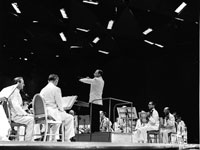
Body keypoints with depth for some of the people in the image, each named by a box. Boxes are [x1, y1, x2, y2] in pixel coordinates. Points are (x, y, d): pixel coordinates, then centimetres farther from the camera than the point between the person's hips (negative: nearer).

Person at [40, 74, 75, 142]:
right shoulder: (56, 89, -9)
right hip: (52, 112, -7)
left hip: (43, 113, 7)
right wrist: (62, 110, 9)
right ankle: (67, 139, 11)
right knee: (70, 118, 12)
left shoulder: (43, 90, 9)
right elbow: (59, 104, -11)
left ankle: (54, 139, 34)